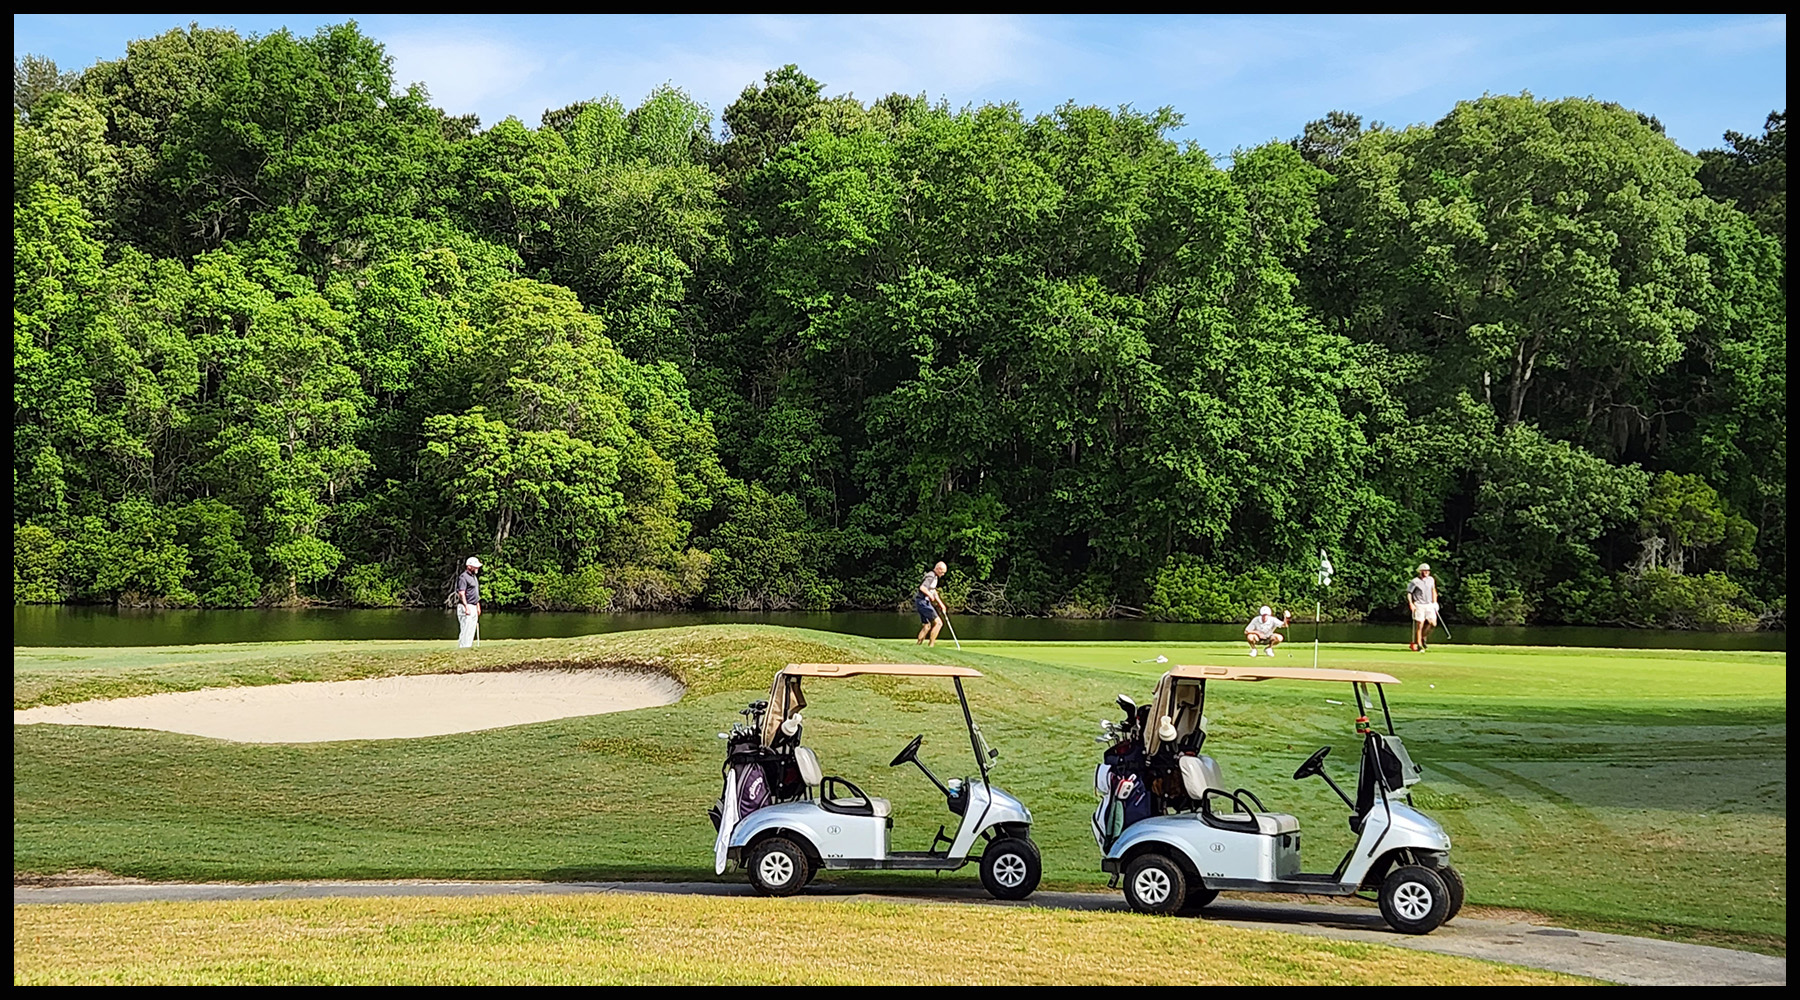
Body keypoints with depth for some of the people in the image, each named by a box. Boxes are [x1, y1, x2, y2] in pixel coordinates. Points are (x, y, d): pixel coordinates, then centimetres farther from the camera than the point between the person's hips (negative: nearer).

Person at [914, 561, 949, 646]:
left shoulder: (934, 577, 19)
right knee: (938, 623, -10)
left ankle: (917, 643, 17)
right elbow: (922, 588, -30)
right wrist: (930, 595, -17)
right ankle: (931, 645, -11)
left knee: (927, 625, 17)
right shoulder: (931, 576, -14)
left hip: (923, 602, 10)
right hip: (923, 601, -10)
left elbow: (934, 592, 27)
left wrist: (941, 604, 24)